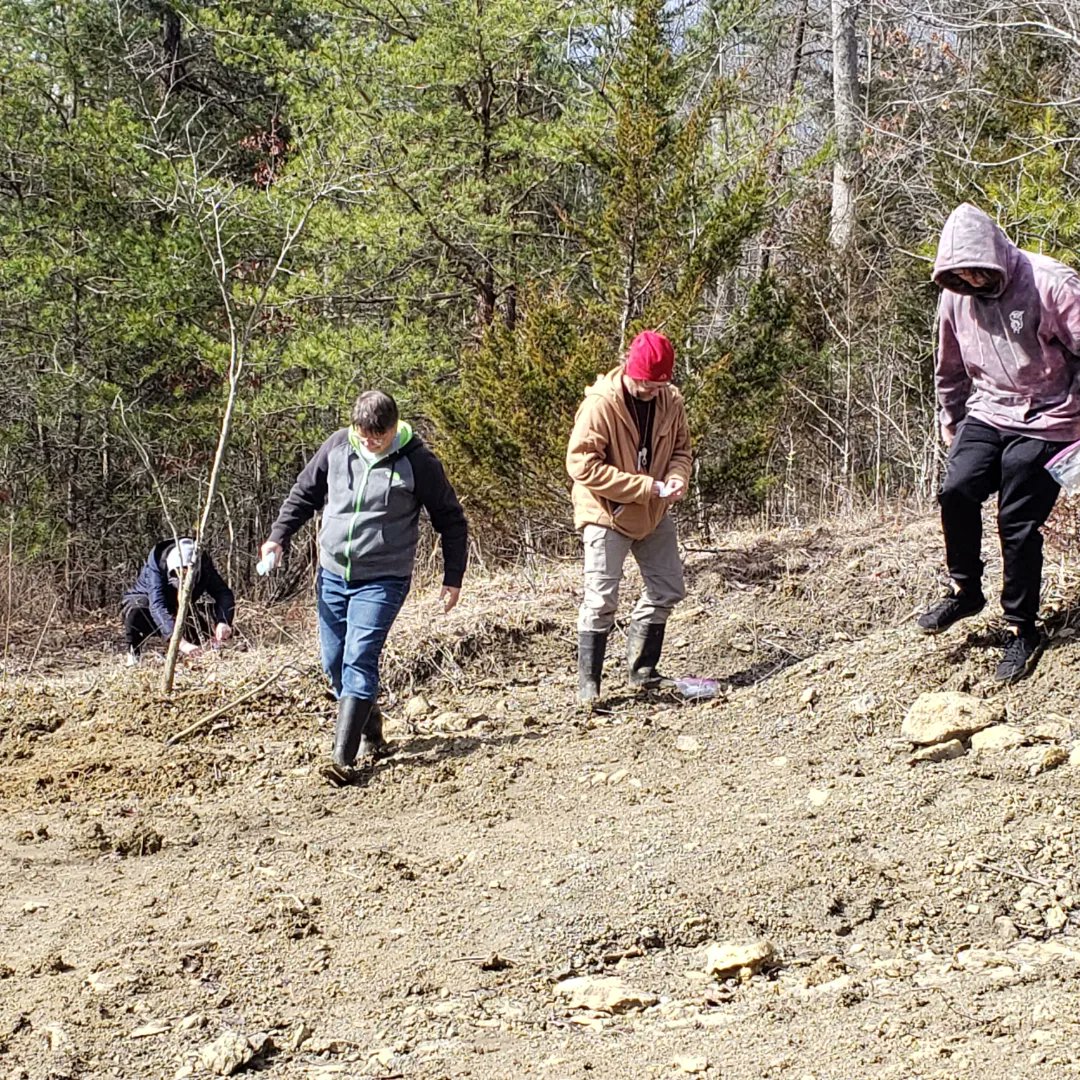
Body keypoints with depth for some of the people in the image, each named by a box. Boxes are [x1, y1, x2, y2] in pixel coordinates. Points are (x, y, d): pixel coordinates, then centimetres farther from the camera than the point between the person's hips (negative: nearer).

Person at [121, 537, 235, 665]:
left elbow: (223, 593, -30)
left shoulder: (204, 565, -26)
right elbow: (157, 606, -49)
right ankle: (133, 655, -15)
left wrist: (223, 622, -53)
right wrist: (180, 642, -62)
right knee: (136, 610, -38)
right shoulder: (156, 565, -38)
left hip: (176, 609, 4)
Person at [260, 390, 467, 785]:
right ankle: (369, 732, 31)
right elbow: (305, 492, 14)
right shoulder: (337, 447, -1)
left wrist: (453, 578, -2)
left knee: (359, 660, -17)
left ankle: (343, 758, -21)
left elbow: (451, 520, 0)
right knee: (334, 661, 9)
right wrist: (278, 536, 3)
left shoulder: (417, 462, -10)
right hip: (333, 574, 5)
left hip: (382, 580, -5)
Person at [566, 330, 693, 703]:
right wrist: (643, 487, -27)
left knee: (667, 589, 11)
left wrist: (677, 476, -15)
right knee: (601, 599, -7)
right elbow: (582, 465, -26)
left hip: (654, 513, 7)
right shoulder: (600, 405, -23)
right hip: (607, 514, -7)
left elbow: (680, 448, 10)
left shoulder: (670, 402, -4)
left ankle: (642, 670, 25)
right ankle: (588, 683, 2)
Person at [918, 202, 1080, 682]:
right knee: (956, 490, -18)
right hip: (987, 413, 5)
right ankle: (965, 589, 5)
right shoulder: (956, 297, 1)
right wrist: (950, 424, 20)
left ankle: (1022, 629, 10)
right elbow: (950, 370, 17)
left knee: (1019, 524, -6)